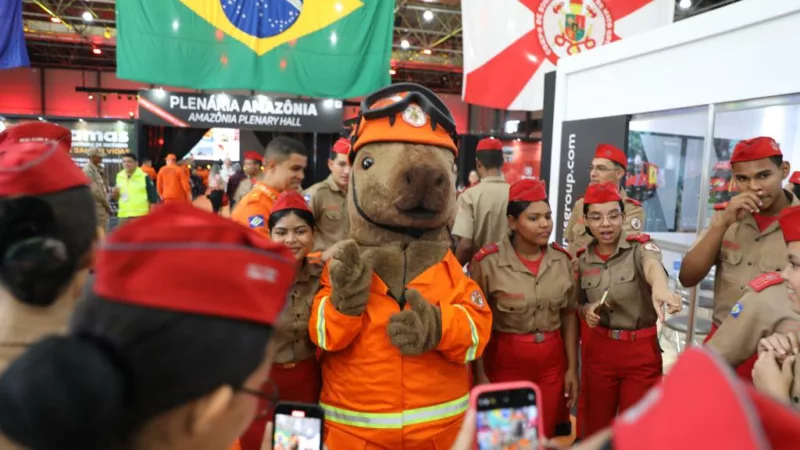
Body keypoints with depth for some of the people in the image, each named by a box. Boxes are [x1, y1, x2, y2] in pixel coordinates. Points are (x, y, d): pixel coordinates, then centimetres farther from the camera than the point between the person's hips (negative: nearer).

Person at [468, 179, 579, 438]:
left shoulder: (562, 259, -1)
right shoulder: (488, 262, -14)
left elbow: (569, 314, 7)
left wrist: (572, 367, 5)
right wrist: (480, 375, -8)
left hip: (552, 363, 4)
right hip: (505, 362, -3)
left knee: (545, 436, 16)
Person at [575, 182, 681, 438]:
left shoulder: (640, 246, -12)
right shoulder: (583, 259, -1)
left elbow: (652, 265, -38)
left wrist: (660, 286, -60)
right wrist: (588, 311, -10)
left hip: (641, 350, -3)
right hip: (598, 349, 3)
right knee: (595, 427, 15)